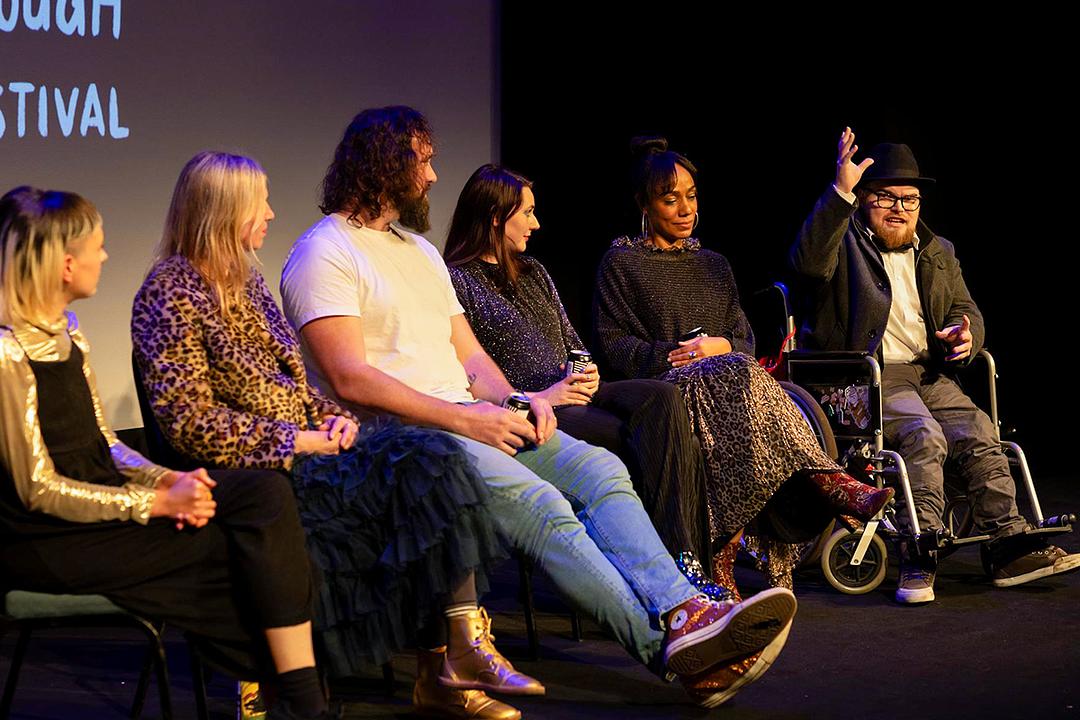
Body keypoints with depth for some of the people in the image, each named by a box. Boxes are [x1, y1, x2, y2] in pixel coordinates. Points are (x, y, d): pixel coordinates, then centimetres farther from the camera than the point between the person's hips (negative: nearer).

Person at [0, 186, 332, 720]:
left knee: (266, 492, -10)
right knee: (243, 544, -17)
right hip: (48, 542, -9)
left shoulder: (66, 332, 14)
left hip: (100, 501, 9)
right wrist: (159, 503, -16)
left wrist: (169, 481, -5)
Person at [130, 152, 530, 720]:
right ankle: (452, 662, -19)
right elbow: (189, 421, -16)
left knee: (430, 457, -17)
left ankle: (458, 654, -24)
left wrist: (333, 419, 3)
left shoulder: (245, 283, 18)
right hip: (252, 471, -8)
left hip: (298, 448, 8)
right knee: (418, 480, -23)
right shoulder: (171, 295, -9)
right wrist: (294, 442, -16)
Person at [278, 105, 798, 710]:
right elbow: (350, 378, -14)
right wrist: (465, 418, -17)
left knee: (599, 468, -16)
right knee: (540, 504, -29)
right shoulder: (325, 253, -2)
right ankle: (665, 644, -32)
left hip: (471, 420, 8)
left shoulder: (420, 250, 26)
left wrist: (513, 403, -1)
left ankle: (685, 611, -33)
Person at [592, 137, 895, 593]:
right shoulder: (621, 262, 12)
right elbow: (614, 346, 1)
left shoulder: (713, 265, 27)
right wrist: (674, 355, -14)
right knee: (738, 375, -36)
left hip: (722, 387, 4)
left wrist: (721, 346, -7)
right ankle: (825, 483, -43)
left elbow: (745, 341, 18)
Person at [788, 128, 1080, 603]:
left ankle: (1009, 544, -22)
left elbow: (967, 311, 24)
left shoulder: (937, 253, 24)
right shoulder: (843, 243, 5)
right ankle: (917, 558, -31)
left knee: (979, 432, -20)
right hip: (865, 378, -6)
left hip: (930, 374, 6)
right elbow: (808, 262, -19)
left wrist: (966, 337, -2)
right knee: (924, 435, -31)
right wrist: (841, 190, -26)